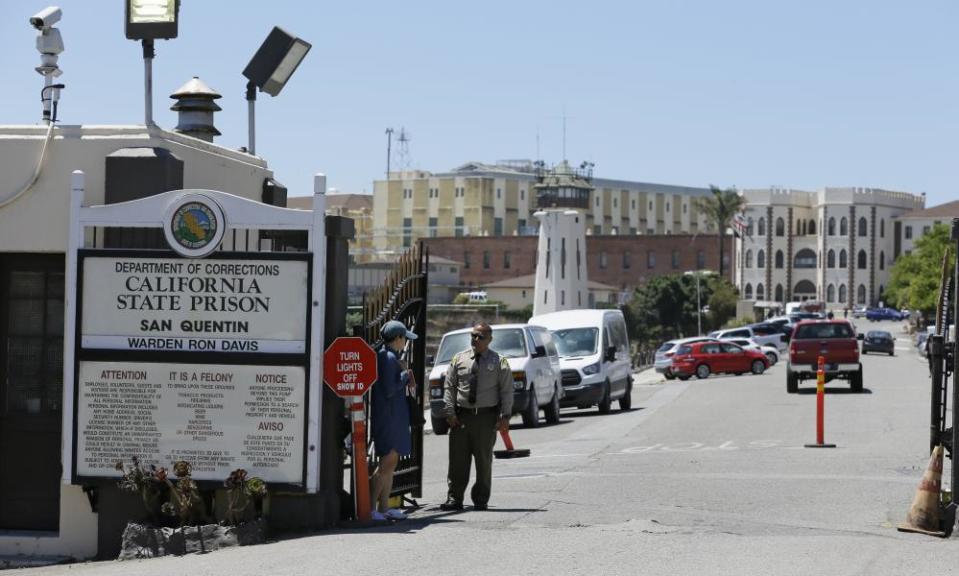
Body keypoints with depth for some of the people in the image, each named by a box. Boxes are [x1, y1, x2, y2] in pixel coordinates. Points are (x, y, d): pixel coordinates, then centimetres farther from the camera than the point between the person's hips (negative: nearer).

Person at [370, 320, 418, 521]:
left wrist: (406, 380, 7)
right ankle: (370, 507, -12)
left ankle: (383, 508, 15)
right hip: (388, 417, -11)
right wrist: (406, 376, -8)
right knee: (387, 463, -11)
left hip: (394, 417, 11)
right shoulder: (388, 358, -15)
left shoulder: (391, 357, 16)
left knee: (390, 464, 12)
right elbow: (389, 390, -20)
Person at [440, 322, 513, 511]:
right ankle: (454, 499, 2)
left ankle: (481, 500, 10)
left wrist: (505, 416, -8)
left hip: (486, 417, -1)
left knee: (484, 460, 3)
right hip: (461, 416, 1)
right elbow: (449, 387, 8)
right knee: (458, 460, -1)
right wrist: (450, 412, -2)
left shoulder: (499, 362, 4)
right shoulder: (458, 359, 9)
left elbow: (507, 391, 1)